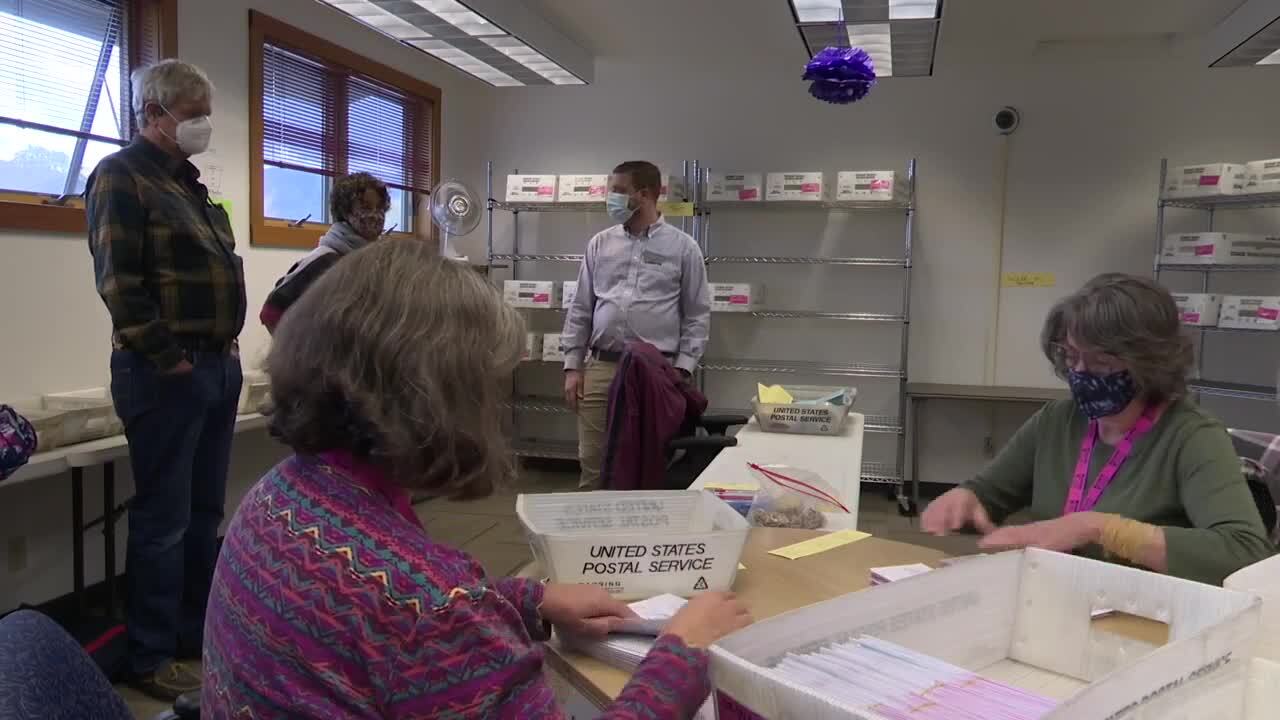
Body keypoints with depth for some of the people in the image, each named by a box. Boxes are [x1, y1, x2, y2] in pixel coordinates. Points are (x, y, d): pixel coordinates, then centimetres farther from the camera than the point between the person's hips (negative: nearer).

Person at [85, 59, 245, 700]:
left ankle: (197, 634, 27)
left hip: (220, 366, 9)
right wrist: (168, 359, -16)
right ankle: (151, 660, 11)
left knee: (204, 512, 14)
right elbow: (118, 283, -17)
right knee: (163, 520, -1)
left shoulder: (188, 182, 18)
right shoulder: (121, 177, -9)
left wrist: (225, 346, 13)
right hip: (166, 373, -9)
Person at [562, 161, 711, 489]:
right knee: (592, 462, 5)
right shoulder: (600, 244, 11)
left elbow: (697, 315, 2)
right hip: (600, 368, 3)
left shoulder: (683, 247, 2)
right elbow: (580, 309, 12)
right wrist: (572, 366, 5)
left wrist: (682, 369, -6)